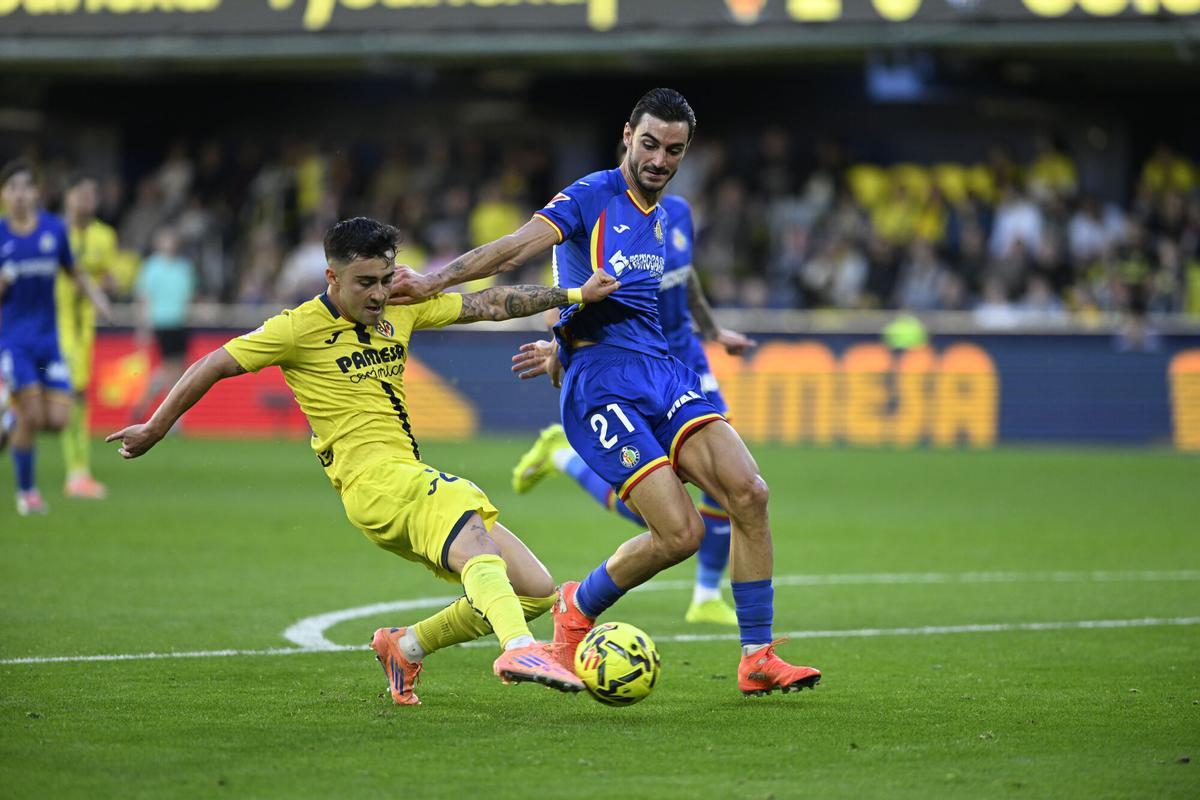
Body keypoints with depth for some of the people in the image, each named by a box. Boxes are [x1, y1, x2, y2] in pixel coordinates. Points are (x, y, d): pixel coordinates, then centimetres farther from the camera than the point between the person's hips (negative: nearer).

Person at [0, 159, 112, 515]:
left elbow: (73, 271, 17)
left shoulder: (55, 229, 3)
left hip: (48, 336, 3)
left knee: (58, 419, -7)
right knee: (31, 416, -12)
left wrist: (94, 293, -1)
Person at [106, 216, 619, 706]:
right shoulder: (302, 328, -3)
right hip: (373, 478, -8)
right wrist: (154, 429, 10)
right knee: (475, 539, -37)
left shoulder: (401, 310, 15)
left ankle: (405, 647, 14)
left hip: (408, 478, 8)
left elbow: (489, 305, 21)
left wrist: (577, 295, 18)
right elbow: (214, 367, 4)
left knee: (536, 590, 3)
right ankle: (519, 651, -62)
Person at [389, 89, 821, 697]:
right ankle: (577, 608, 13)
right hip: (602, 387, -7)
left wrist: (564, 351, 20)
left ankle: (757, 659, -4)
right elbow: (517, 247, -16)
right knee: (681, 533, -16)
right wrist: (433, 281, -28)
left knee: (749, 493, -13)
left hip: (663, 373, 7)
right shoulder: (594, 196, -3)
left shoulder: (662, 219, 20)